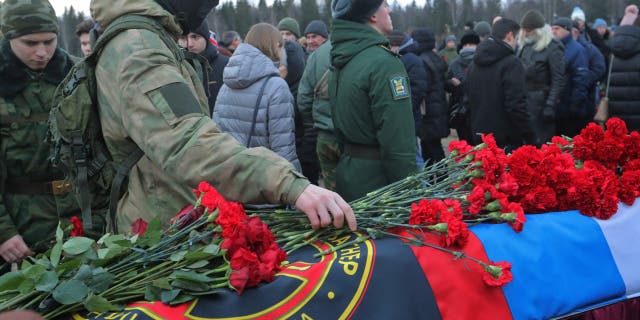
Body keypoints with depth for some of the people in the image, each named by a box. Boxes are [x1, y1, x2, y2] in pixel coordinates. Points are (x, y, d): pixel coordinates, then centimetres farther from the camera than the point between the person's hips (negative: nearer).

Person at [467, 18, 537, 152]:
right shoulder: (511, 63, -13)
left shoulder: (474, 64, 12)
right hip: (506, 140, -8)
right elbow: (517, 105, -20)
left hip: (480, 136, 8)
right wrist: (531, 139, -14)